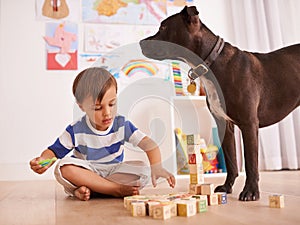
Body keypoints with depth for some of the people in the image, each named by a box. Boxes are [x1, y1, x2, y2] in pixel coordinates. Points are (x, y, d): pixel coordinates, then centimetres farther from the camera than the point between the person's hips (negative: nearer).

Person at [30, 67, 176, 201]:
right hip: (85, 172, -1)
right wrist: (42, 160, -28)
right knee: (63, 168, -31)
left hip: (114, 172, 1)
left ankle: (85, 189, -24)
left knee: (143, 170, -24)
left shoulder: (122, 125, -10)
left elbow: (149, 144, -18)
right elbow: (54, 151, -5)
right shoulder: (76, 130, -11)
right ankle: (118, 190, -28)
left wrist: (156, 166, -36)